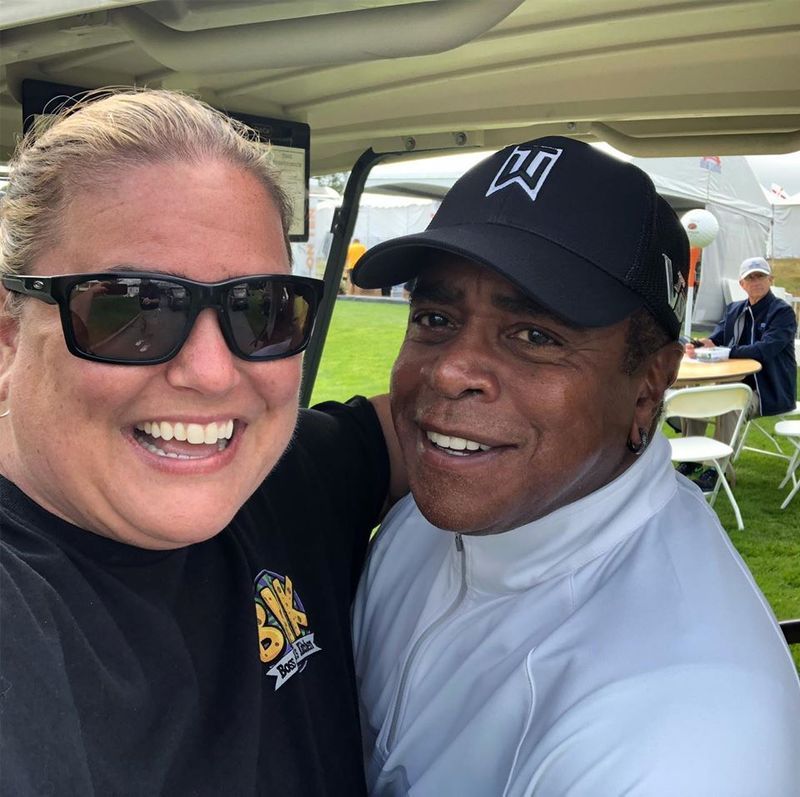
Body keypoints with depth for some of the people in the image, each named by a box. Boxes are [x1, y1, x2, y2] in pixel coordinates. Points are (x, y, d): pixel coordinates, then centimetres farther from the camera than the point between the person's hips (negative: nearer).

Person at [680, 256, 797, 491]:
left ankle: (718, 469, -26)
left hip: (768, 391, -7)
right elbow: (716, 337, 4)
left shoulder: (782, 312, -8)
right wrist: (699, 345, -22)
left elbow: (766, 349, -22)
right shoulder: (734, 309, 13)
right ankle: (692, 460, 0)